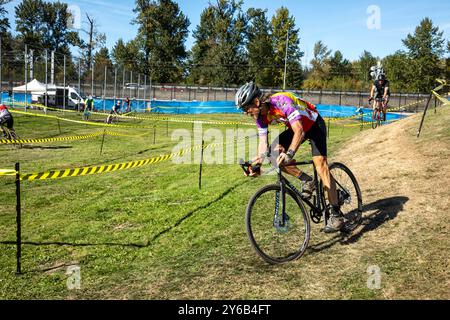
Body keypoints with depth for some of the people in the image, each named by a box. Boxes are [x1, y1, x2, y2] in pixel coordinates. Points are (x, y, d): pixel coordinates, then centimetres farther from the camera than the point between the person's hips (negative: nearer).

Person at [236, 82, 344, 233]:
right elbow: (263, 142, -10)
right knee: (274, 152, -14)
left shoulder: (281, 101, -35)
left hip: (314, 124, -7)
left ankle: (336, 214, -13)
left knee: (320, 164, -19)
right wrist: (258, 162, -25)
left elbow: (299, 131, -43)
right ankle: (307, 182, 1)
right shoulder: (261, 116, -12)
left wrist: (289, 153, -56)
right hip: (295, 127, 7)